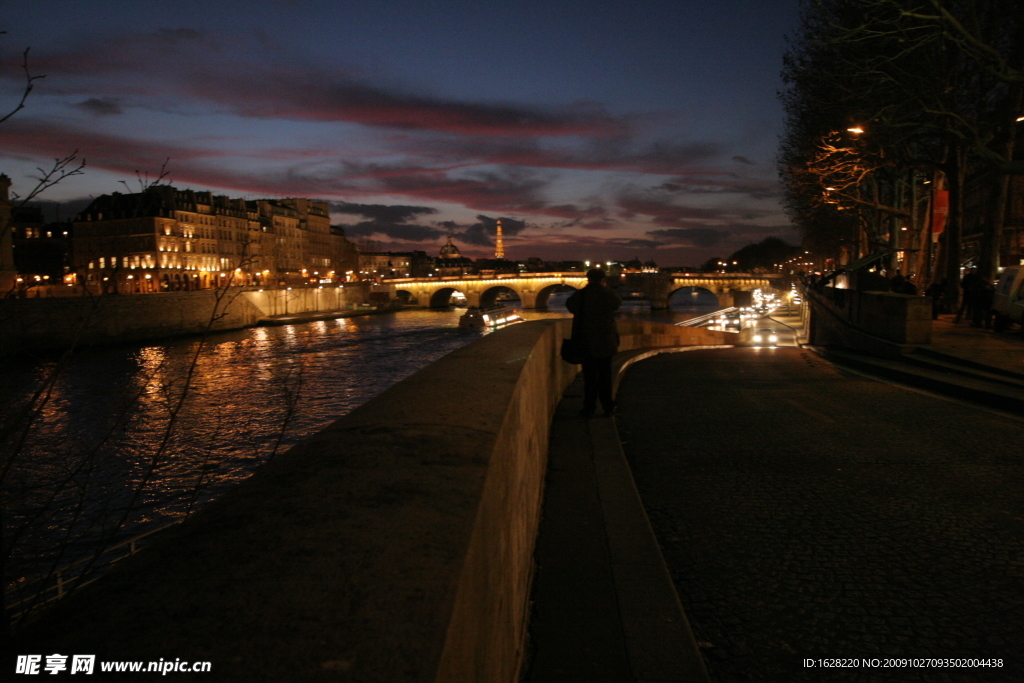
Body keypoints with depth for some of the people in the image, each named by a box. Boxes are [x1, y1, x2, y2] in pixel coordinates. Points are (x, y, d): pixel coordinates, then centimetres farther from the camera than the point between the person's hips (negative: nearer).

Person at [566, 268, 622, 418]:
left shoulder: (579, 295, -8)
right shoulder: (609, 295, -10)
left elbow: (569, 304, 10)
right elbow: (618, 303, 10)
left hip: (585, 342, 1)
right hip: (605, 342, -1)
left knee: (589, 376, 8)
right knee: (605, 375, 12)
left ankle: (589, 408, 10)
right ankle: (608, 407, 19)